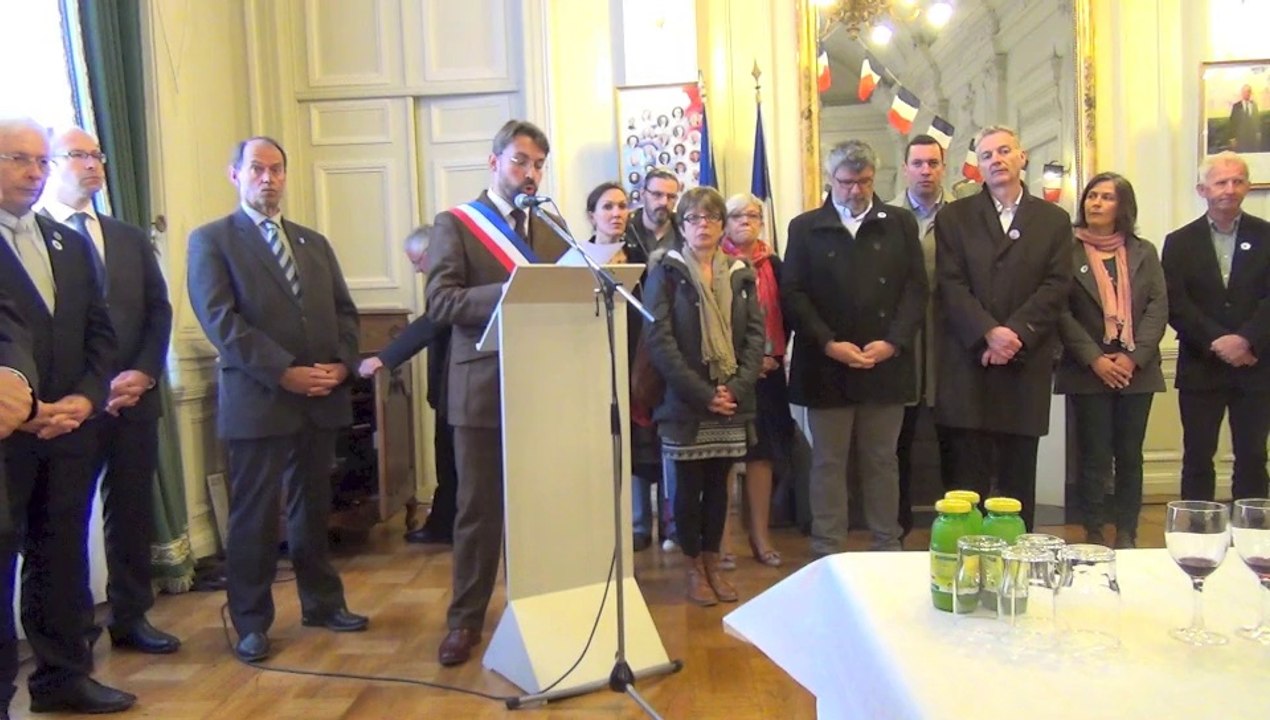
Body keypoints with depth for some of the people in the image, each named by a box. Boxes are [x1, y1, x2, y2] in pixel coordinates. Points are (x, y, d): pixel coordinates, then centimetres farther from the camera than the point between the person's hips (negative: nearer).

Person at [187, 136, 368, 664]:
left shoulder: (314, 243, 18)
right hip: (256, 400, -5)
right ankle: (251, 621, 17)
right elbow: (221, 320, -11)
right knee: (254, 517, 3)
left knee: (314, 507, 15)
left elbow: (344, 312, 13)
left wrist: (342, 364, -5)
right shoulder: (211, 240, 0)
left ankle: (322, 602, 27)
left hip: (323, 399, 5)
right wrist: (285, 373, -18)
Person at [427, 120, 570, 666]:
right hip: (483, 386, -4)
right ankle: (465, 621, 19)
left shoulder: (553, 227, 16)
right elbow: (441, 301, -11)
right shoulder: (455, 224, 1)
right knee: (478, 508, 5)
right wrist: (511, 293, -23)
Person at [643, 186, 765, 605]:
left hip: (732, 402, 3)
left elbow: (755, 334, 5)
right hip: (685, 402, -3)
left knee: (718, 484, 11)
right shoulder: (665, 272, -2)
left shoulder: (740, 274, 10)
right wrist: (702, 394, -15)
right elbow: (659, 339, -10)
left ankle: (713, 563, 25)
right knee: (689, 484, 5)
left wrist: (737, 389, -10)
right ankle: (694, 567, 19)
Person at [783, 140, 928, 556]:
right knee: (828, 463, 6)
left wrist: (893, 341, -10)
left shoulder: (900, 224, 9)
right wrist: (828, 343, -12)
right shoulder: (805, 228, 6)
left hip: (886, 363, 1)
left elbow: (916, 288, 3)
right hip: (826, 366, -1)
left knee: (882, 460, 11)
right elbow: (792, 294, -1)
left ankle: (888, 548, 22)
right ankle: (828, 553, 15)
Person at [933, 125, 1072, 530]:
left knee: (1019, 477, 7)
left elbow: (1056, 287, 1)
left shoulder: (1054, 220, 11)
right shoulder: (954, 217, 7)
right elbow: (951, 285, -2)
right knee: (969, 475, 0)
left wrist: (1014, 334, -12)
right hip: (969, 362, -1)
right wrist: (989, 332, -15)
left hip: (1027, 363, 2)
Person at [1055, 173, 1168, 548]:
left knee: (1130, 456, 7)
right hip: (1088, 372, -2)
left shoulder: (1143, 253, 10)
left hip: (1137, 371, 3)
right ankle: (1093, 535, 10)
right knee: (1095, 457, 0)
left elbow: (1158, 309, 3)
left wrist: (1134, 357, -10)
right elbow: (1062, 312, -5)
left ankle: (1127, 535, 16)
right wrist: (1095, 359, -13)